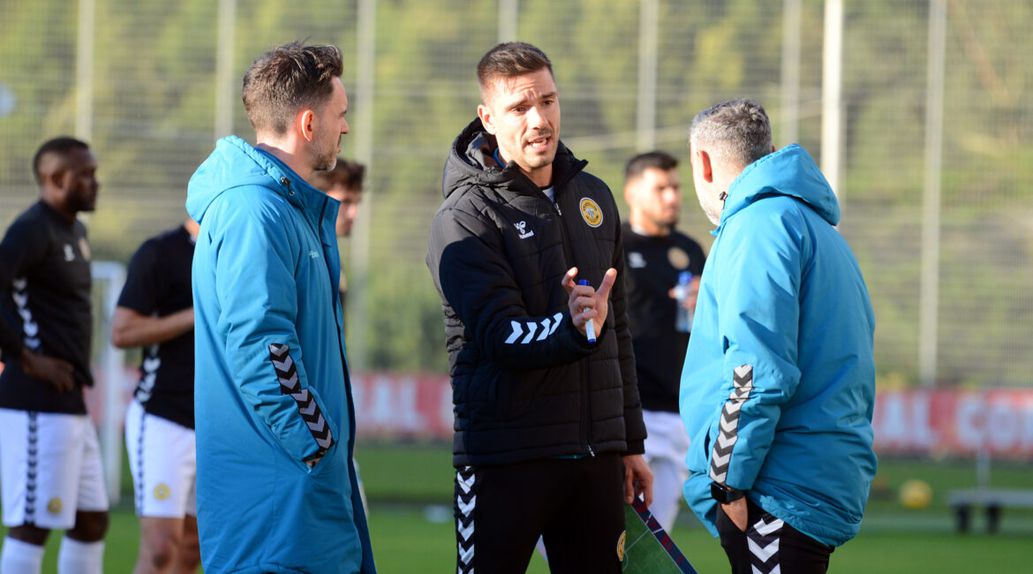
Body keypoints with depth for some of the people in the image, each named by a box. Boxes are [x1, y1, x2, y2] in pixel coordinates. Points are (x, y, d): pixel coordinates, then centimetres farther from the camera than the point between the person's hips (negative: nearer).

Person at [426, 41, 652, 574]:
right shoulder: (466, 217, -7)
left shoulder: (593, 198, 13)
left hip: (595, 452, 6)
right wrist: (571, 328, -38)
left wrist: (631, 442, 19)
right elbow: (501, 335, -18)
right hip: (504, 454, -6)